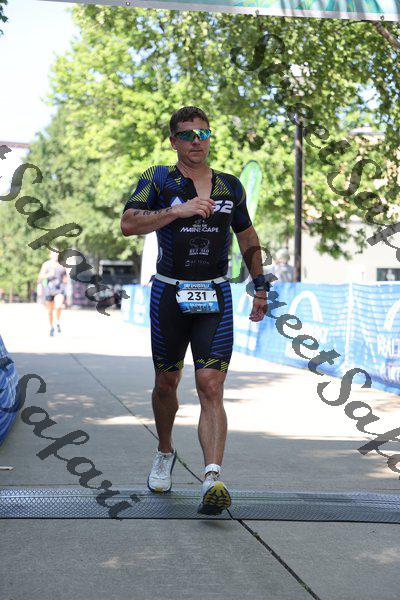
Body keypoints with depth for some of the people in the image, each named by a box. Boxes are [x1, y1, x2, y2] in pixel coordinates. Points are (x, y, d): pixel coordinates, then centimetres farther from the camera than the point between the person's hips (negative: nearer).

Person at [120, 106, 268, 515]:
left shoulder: (230, 187, 8)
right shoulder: (158, 180, -1)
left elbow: (248, 238, 21)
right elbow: (128, 224, -17)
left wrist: (259, 287, 16)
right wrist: (178, 210, -25)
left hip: (215, 297, 0)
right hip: (169, 293, 0)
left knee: (211, 388, -13)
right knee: (166, 383, 13)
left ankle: (212, 479, -24)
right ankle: (165, 454, 39)